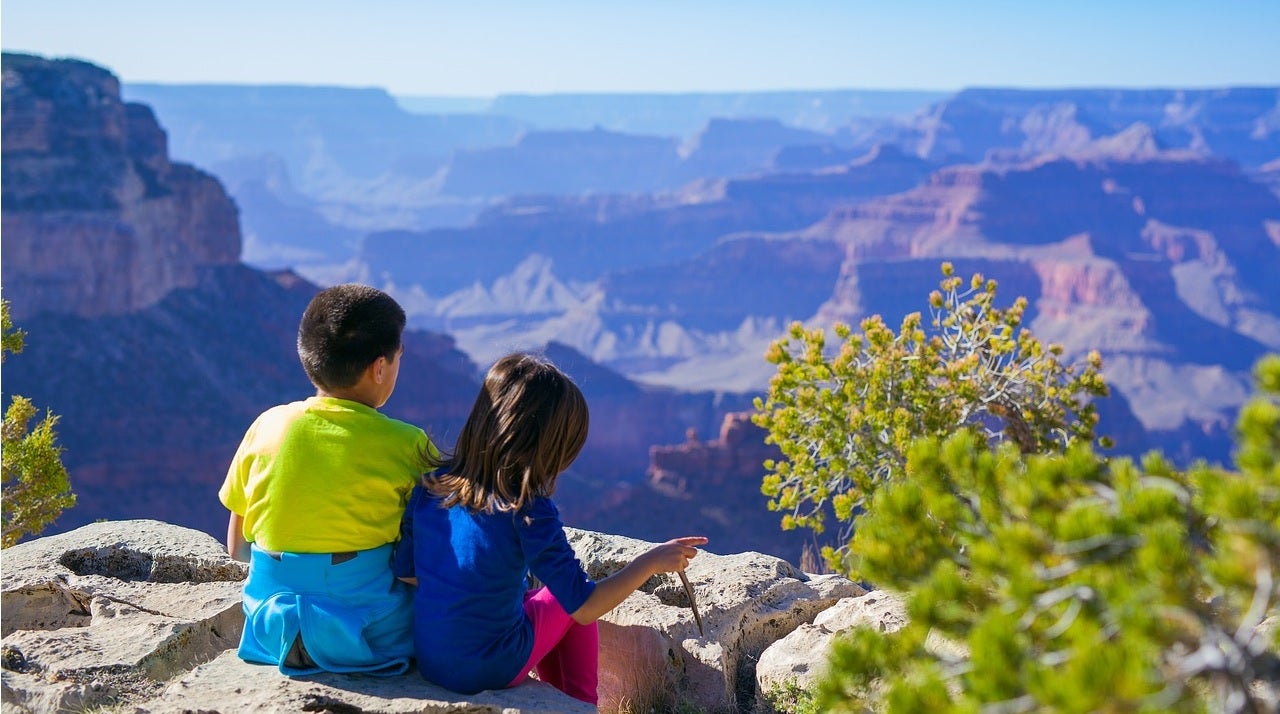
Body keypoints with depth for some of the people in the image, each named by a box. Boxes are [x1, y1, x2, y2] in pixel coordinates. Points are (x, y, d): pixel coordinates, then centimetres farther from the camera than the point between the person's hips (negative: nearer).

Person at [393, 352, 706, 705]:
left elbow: (405, 573, 5)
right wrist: (651, 562, -10)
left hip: (427, 660, 5)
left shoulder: (431, 486, -6)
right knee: (567, 603, 21)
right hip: (491, 671, -5)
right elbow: (584, 607, -20)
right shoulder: (528, 511, -21)